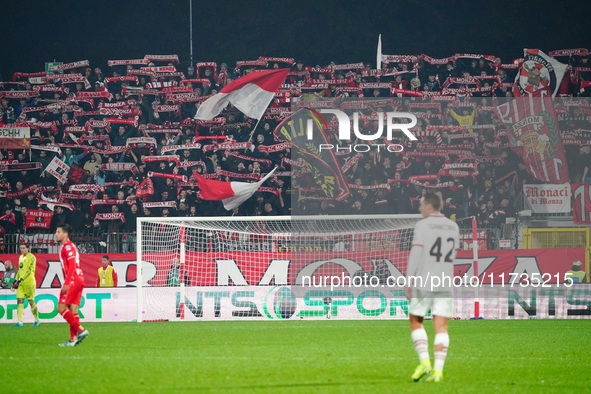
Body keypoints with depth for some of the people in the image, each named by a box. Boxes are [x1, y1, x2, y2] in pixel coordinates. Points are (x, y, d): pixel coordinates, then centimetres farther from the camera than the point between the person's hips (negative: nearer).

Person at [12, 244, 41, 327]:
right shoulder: (21, 257, 18)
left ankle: (37, 321, 13)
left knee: (31, 301, -1)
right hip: (21, 283, 7)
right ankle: (20, 322, -7)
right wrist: (16, 280, 19)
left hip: (29, 282, -7)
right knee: (20, 301, -4)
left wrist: (21, 279, -22)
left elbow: (29, 270, -16)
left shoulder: (31, 257, -7)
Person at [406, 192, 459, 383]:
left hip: (423, 282, -4)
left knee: (416, 322, 10)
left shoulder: (423, 225, -6)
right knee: (441, 327, 1)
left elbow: (415, 253, -10)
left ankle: (424, 362, -4)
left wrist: (409, 281, -8)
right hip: (445, 284, 4)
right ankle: (438, 370, -7)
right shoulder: (453, 227, 12)